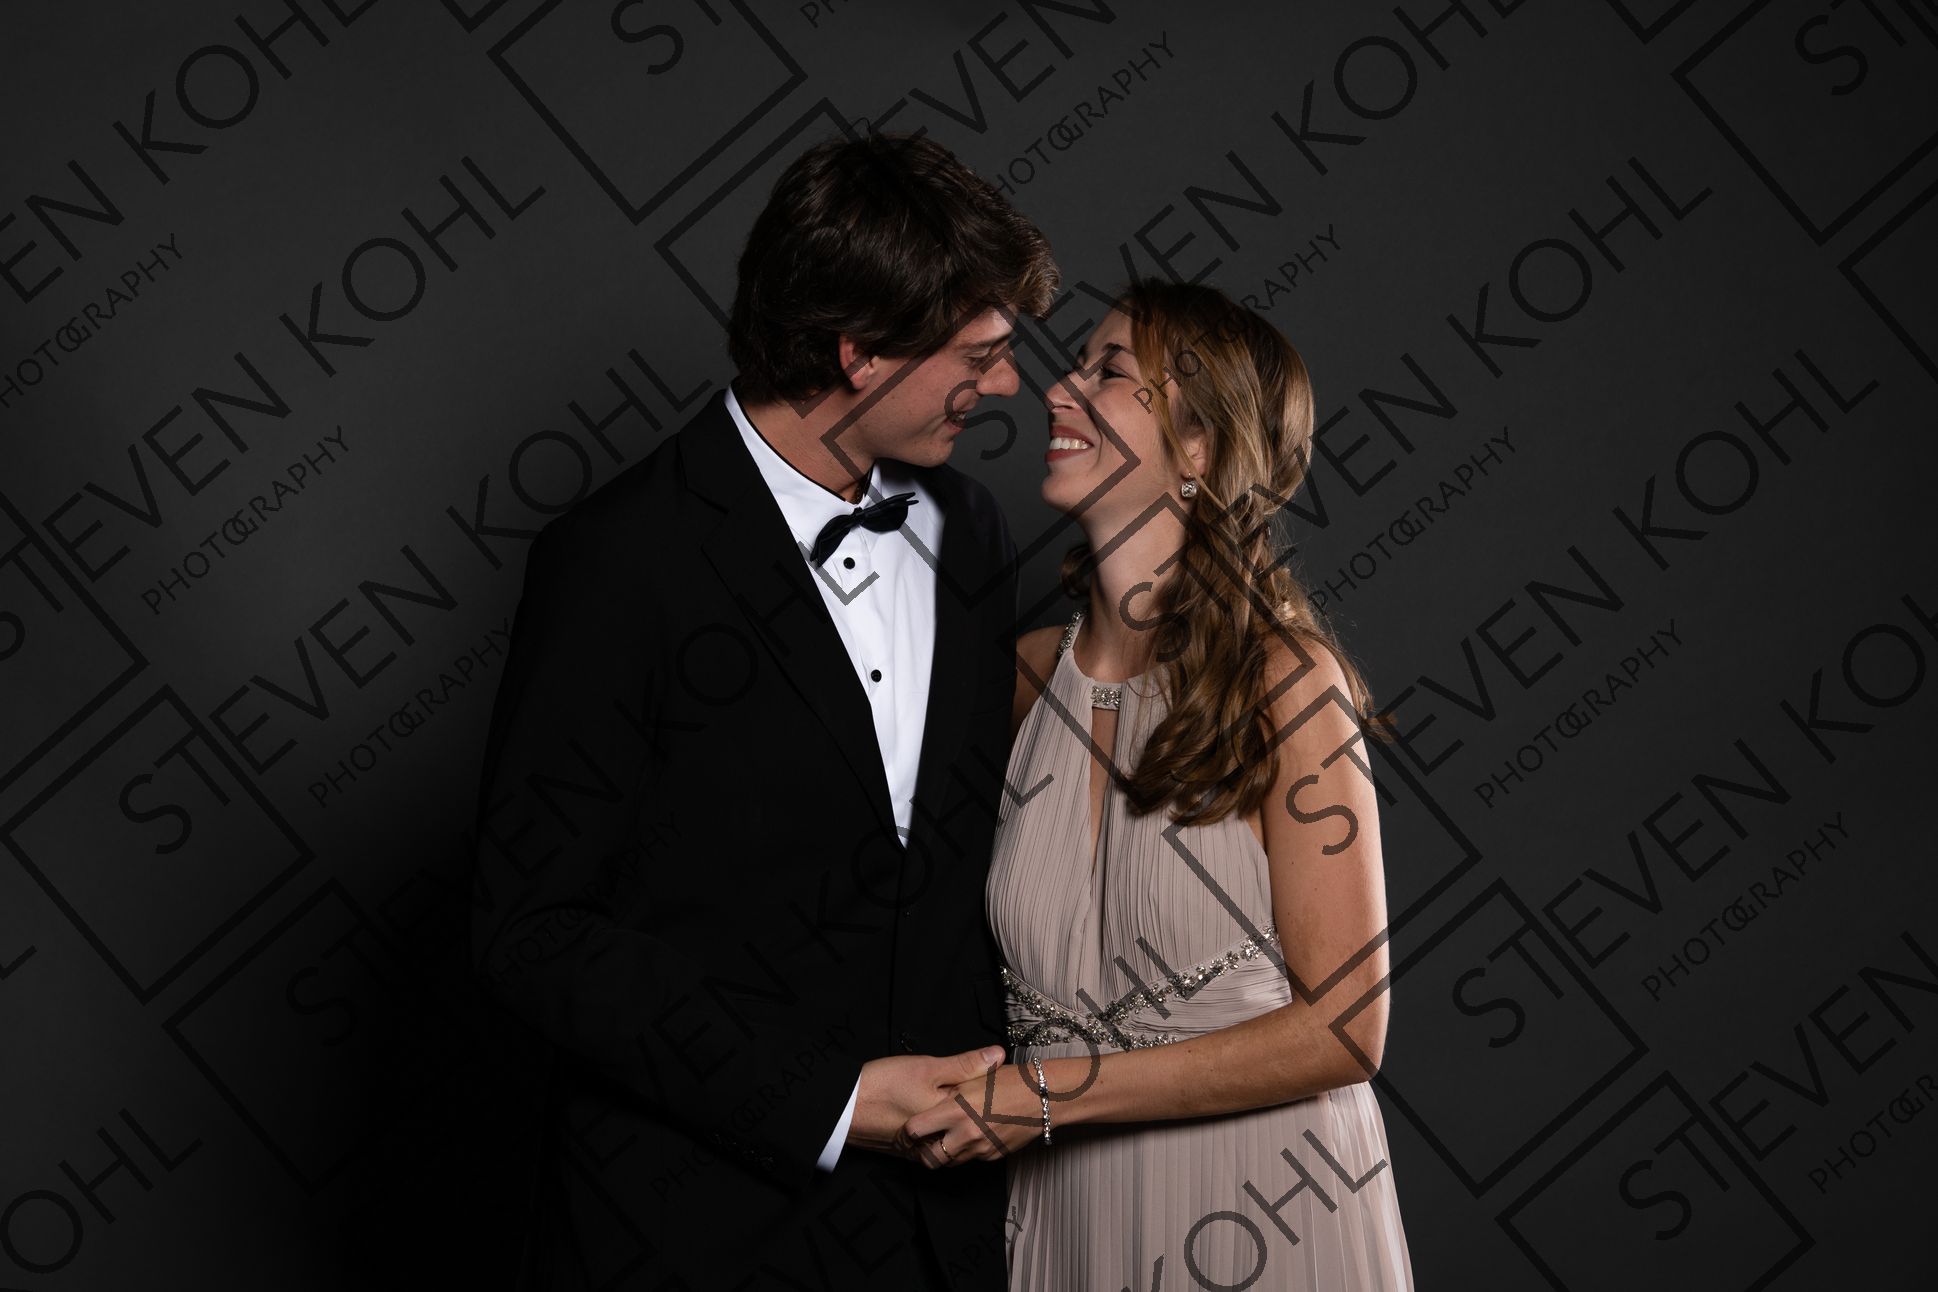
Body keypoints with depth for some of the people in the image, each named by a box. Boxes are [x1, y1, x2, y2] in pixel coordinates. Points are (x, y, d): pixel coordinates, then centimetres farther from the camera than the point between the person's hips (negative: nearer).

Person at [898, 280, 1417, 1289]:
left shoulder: (1290, 685, -16)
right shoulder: (1028, 673, -2)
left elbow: (1341, 1029, -16)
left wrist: (1052, 1092, -18)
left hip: (1264, 1206, -4)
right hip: (1069, 1211, 4)